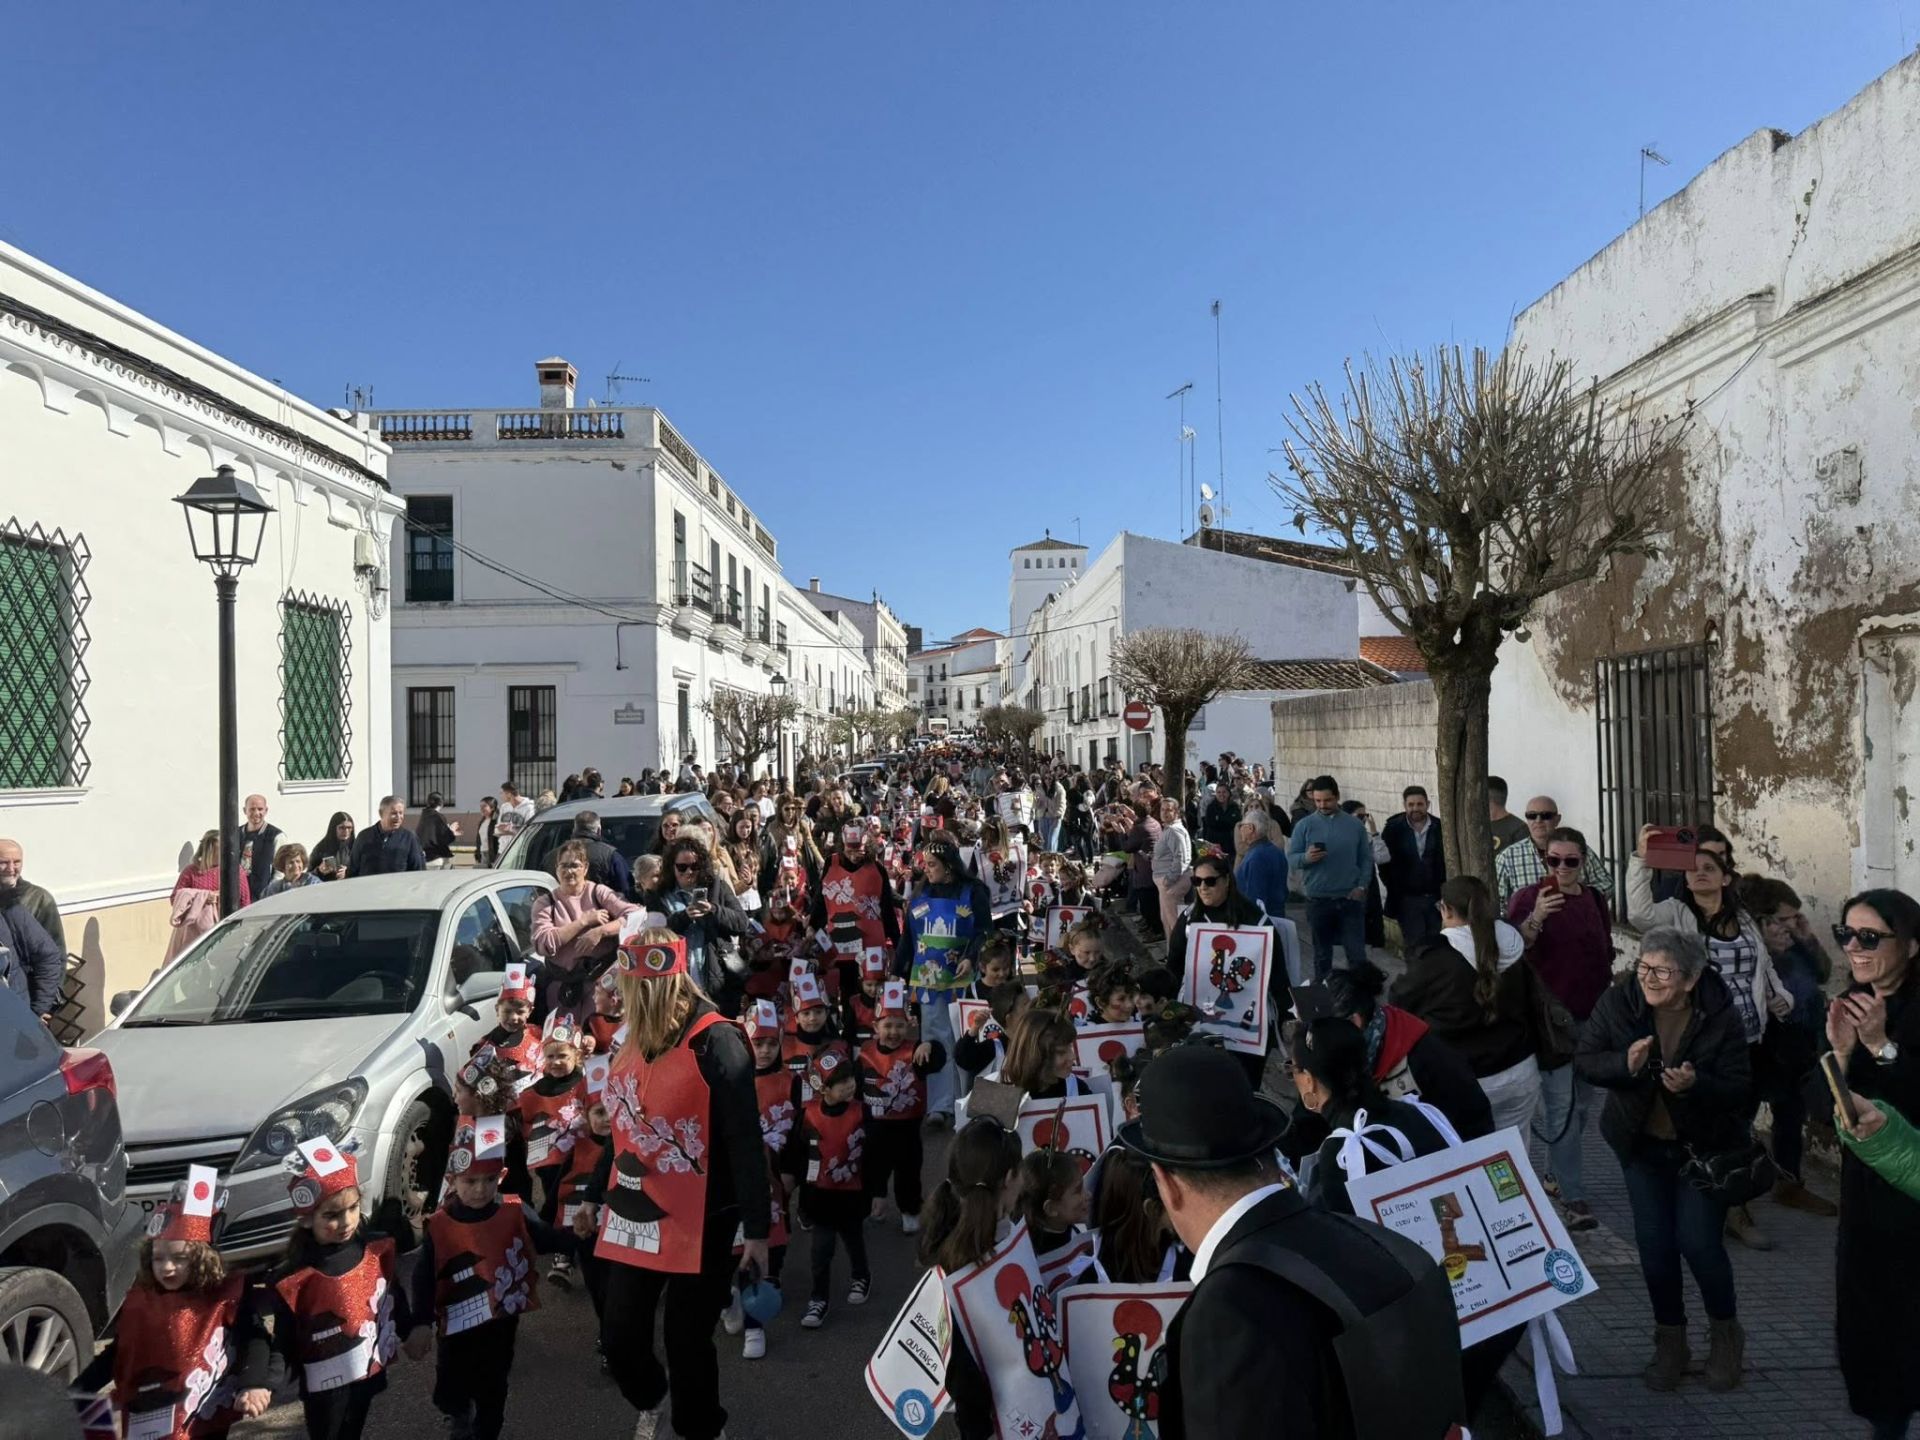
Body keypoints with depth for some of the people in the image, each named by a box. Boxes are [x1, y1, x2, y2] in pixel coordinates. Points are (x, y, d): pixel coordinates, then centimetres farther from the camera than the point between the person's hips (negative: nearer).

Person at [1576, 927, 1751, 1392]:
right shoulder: (1618, 1000, -16)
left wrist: (1696, 1085, -36)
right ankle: (1670, 1340, 28)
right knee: (1654, 1243, 7)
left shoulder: (1720, 1015, -20)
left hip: (1704, 1146, -2)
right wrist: (1624, 1063, -29)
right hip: (1643, 1144, 2)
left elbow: (1739, 1088, -16)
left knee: (1699, 1242, -3)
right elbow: (1584, 1060, -9)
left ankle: (1724, 1332, 26)